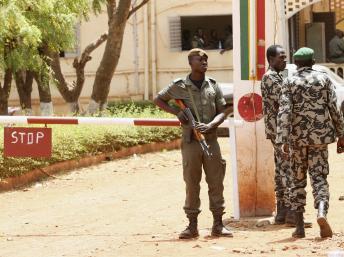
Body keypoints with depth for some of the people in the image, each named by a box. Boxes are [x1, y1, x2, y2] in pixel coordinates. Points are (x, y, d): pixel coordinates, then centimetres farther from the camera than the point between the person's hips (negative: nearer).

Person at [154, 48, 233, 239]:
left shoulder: (213, 86, 6)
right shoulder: (179, 86, 1)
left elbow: (223, 111, 5)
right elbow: (158, 100, 13)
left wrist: (210, 125, -13)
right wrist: (177, 112, -2)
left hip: (210, 139, 2)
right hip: (190, 141, -2)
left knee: (216, 182, 2)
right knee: (191, 184, 1)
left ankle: (218, 224, 9)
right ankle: (192, 225, 7)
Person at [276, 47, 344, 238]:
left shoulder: (289, 83, 0)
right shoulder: (324, 79, 2)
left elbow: (284, 112, -10)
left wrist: (284, 140, -13)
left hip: (298, 137, 0)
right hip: (320, 136, 0)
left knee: (298, 181, 11)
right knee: (319, 178, 1)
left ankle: (300, 226, 11)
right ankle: (322, 212, -26)